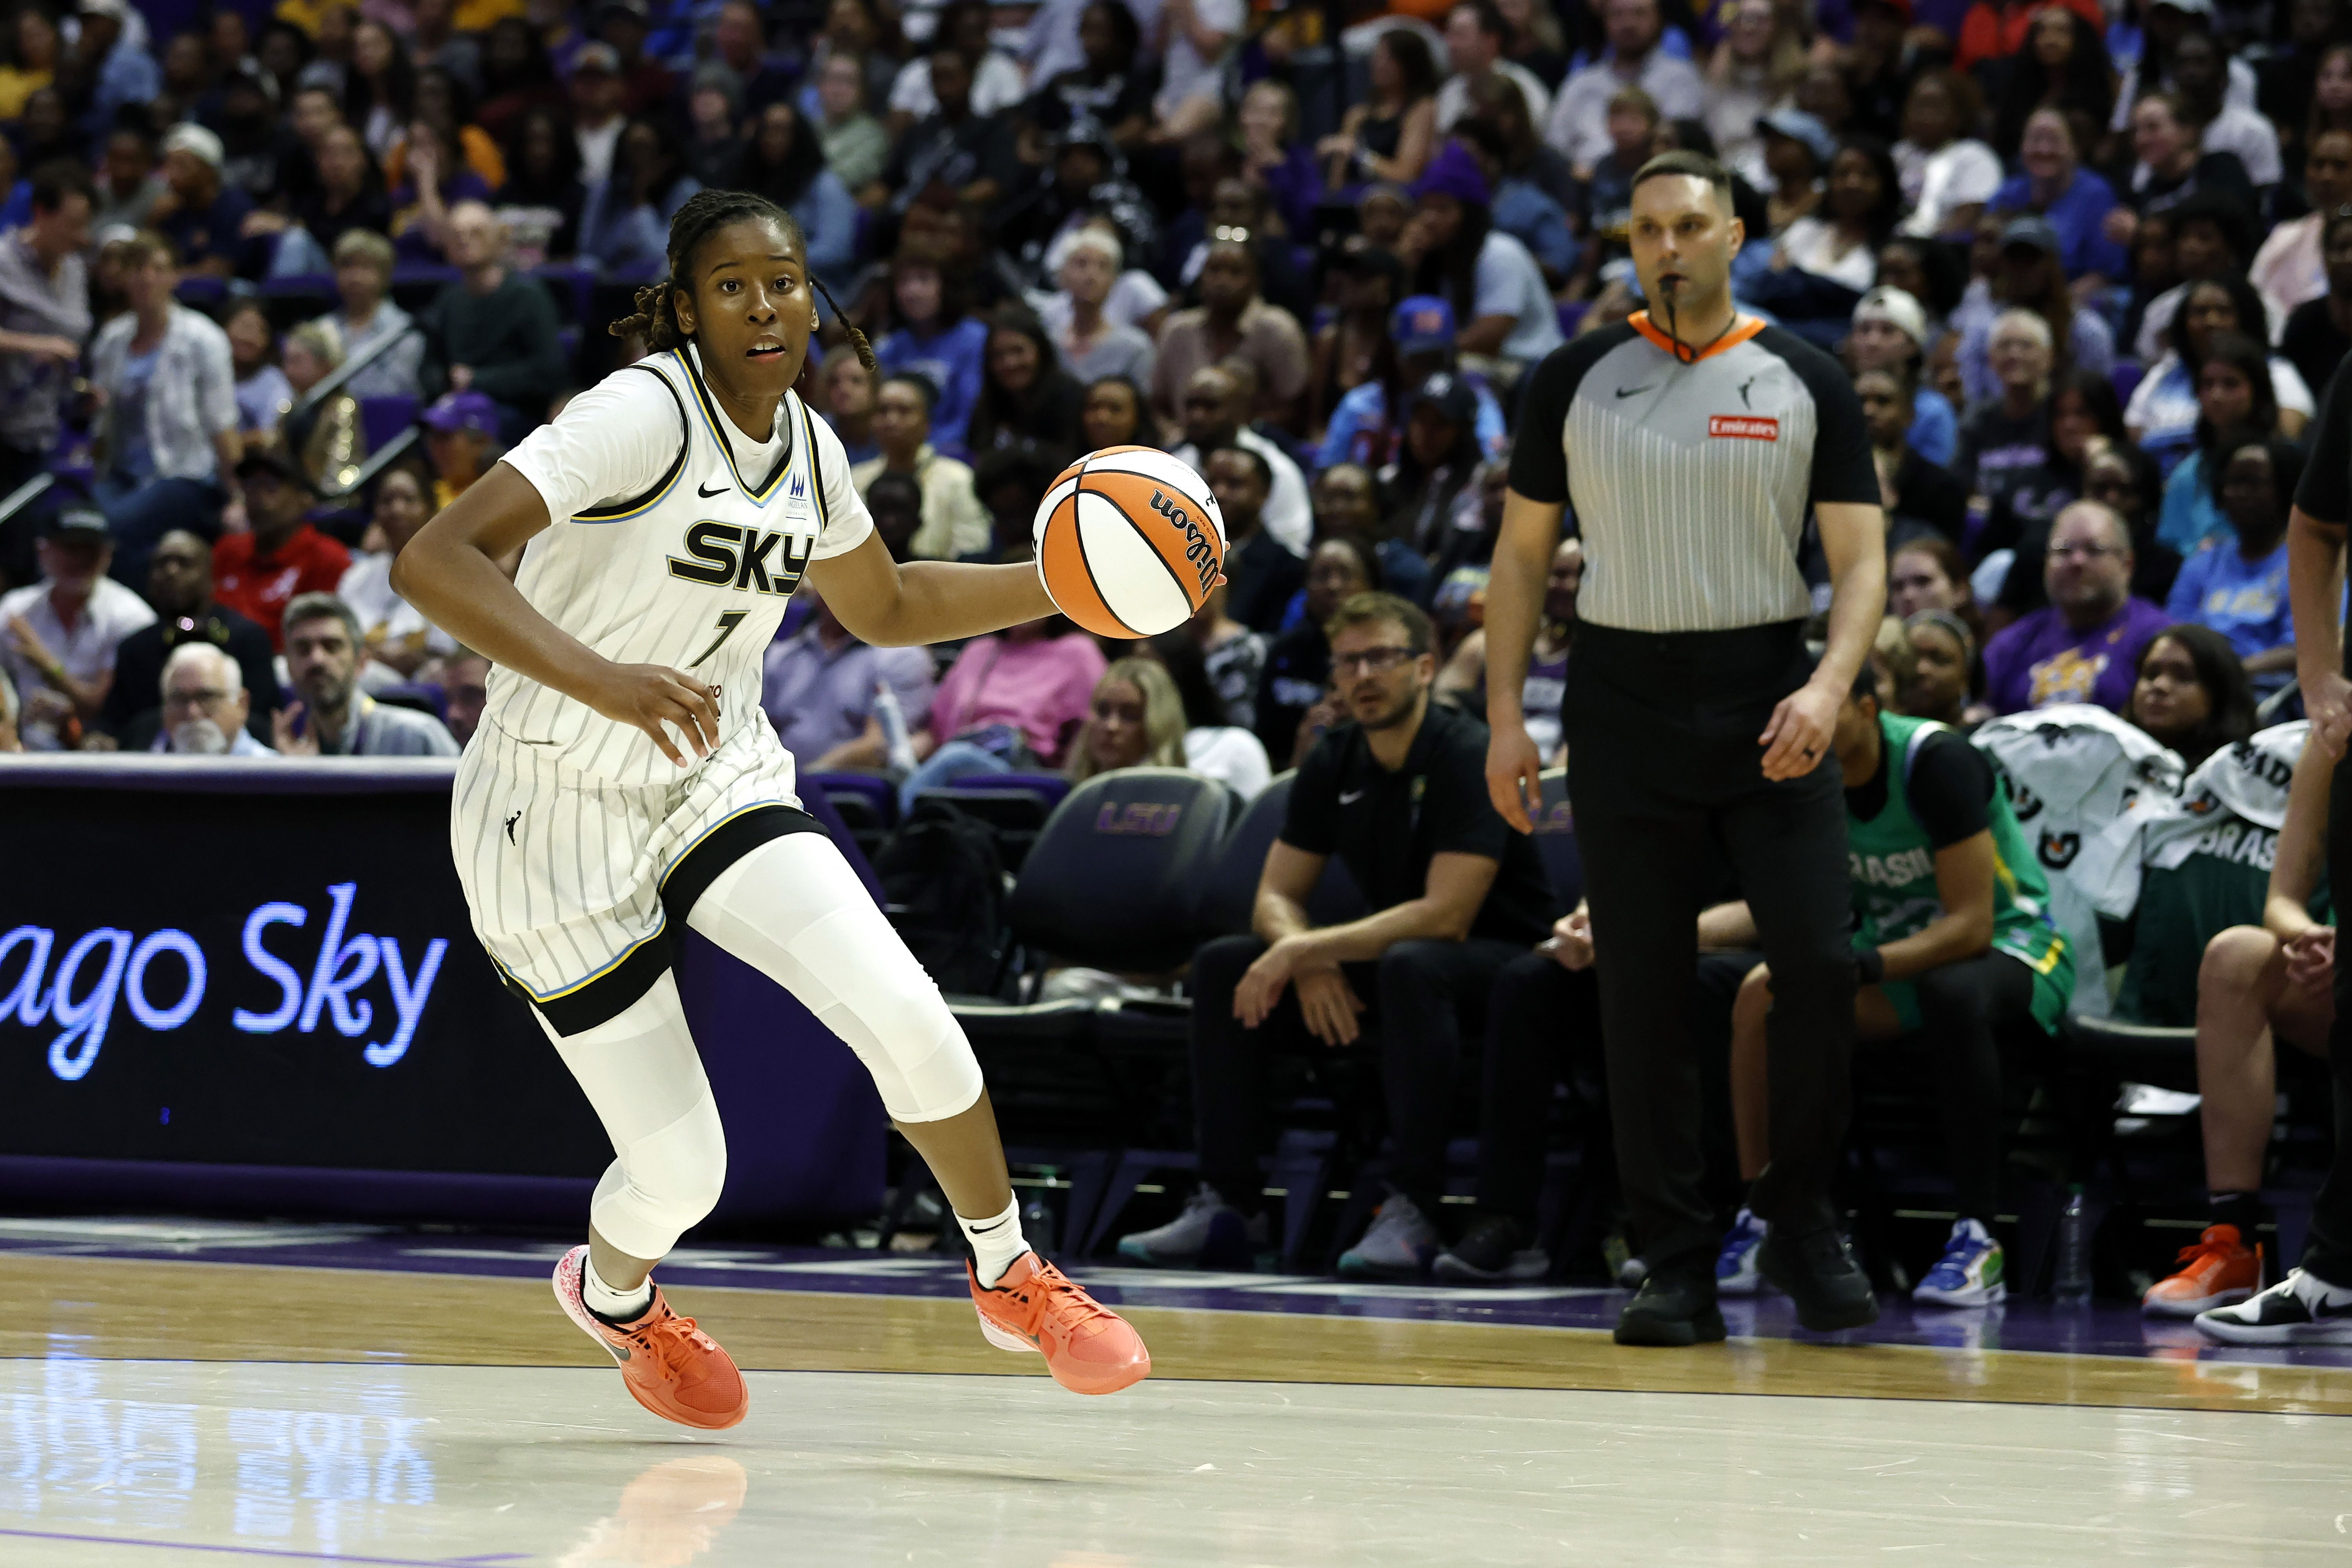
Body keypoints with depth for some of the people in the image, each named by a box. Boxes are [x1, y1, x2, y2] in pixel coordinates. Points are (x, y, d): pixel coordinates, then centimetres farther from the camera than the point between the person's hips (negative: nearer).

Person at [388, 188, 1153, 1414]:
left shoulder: (806, 447, 2)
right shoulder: (645, 413, -22)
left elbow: (886, 608, 22)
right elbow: (434, 561, -32)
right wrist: (602, 681, -44)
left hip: (718, 781, 6)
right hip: (559, 808, -5)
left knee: (907, 1017, -17)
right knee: (680, 1170, -3)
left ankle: (1009, 1277, 7)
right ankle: (613, 1294, 34)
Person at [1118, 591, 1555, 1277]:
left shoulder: (1467, 756, -19)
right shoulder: (1333, 763, 3)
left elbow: (1446, 915, -27)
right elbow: (1276, 897, 4)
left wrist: (1307, 950, -27)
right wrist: (1312, 966, -19)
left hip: (1498, 959, -7)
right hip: (1390, 953, 7)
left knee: (1411, 964, -40)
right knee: (1222, 965, -7)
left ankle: (1412, 1210, -38)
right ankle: (1229, 1201, -8)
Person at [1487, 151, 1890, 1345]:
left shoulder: (1803, 382, 3)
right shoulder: (1578, 380, 6)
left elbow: (1860, 557, 0)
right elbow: (1523, 551, 10)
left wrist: (1829, 686, -18)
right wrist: (1505, 713, 1)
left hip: (1768, 699, -1)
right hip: (1626, 698, 1)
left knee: (1818, 964, -10)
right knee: (1641, 989, 0)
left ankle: (1800, 1215, 10)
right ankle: (1676, 1267, 6)